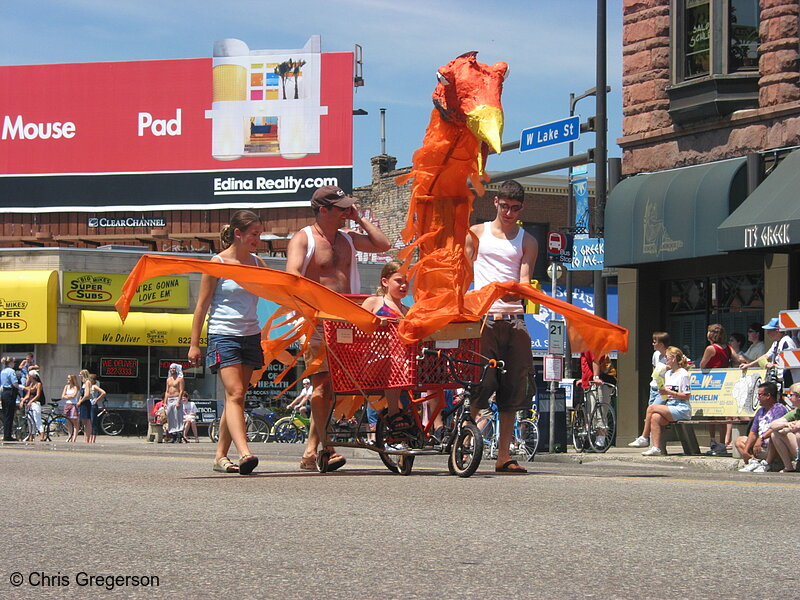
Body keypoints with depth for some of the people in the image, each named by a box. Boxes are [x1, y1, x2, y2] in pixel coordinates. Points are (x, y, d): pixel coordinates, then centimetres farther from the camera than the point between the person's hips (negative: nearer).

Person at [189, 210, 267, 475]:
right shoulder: (217, 263, -4)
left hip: (251, 335, 6)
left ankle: (220, 456, 11)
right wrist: (194, 343, -4)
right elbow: (202, 305, -2)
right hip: (223, 334, -6)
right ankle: (244, 453, -29)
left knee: (236, 396, 5)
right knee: (235, 393, -17)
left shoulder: (257, 263, 12)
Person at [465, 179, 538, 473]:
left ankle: (503, 456, 5)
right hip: (483, 317, -2)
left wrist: (515, 292, -19)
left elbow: (525, 281, 3)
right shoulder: (476, 233, 12)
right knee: (481, 383, -14)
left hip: (514, 319, 2)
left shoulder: (527, 241, 15)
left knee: (512, 389, 1)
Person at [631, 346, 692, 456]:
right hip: (669, 405, 7)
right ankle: (656, 448, -27)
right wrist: (662, 392, 1)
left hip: (681, 409, -7)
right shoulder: (667, 373, 20)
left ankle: (644, 437, -11)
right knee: (655, 417, -23)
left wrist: (669, 392, -15)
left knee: (652, 408, -21)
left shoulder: (683, 374, -5)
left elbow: (687, 396, -11)